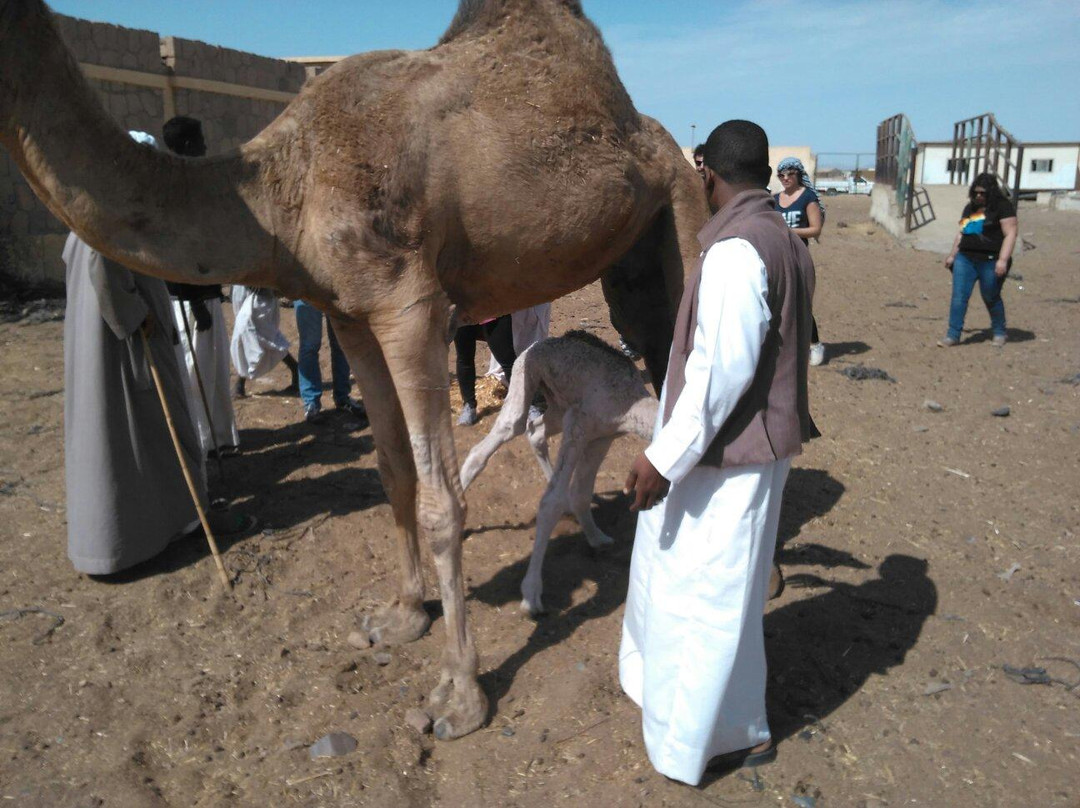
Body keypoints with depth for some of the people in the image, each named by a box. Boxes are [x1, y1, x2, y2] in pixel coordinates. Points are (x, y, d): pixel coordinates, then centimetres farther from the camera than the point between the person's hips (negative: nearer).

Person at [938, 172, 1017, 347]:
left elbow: (1010, 234, -12)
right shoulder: (970, 207, 14)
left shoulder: (1002, 206, -6)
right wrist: (952, 255, 23)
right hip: (965, 259, 6)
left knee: (991, 298, 8)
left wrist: (1003, 260, -20)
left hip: (990, 261, -5)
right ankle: (953, 335, 0)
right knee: (958, 297, -3)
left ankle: (999, 333, 28)